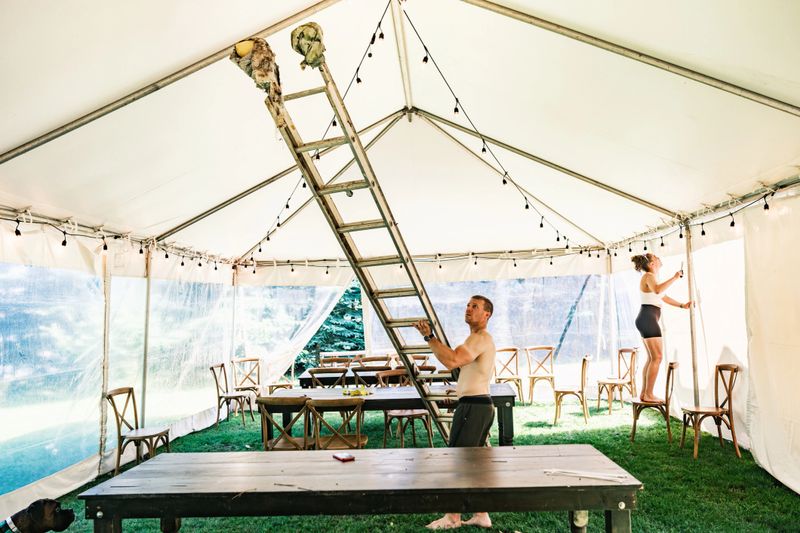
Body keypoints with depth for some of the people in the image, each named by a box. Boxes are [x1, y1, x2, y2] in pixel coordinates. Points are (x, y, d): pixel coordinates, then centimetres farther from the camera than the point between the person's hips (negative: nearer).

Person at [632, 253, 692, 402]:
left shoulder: (653, 277, 20)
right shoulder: (649, 276, -10)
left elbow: (664, 297, 30)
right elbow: (657, 290, -33)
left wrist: (682, 305, 24)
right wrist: (674, 278, -25)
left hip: (647, 321, 10)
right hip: (648, 320, -10)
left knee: (652, 358, 12)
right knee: (657, 358, -8)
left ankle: (644, 393, 14)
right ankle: (649, 394, -6)